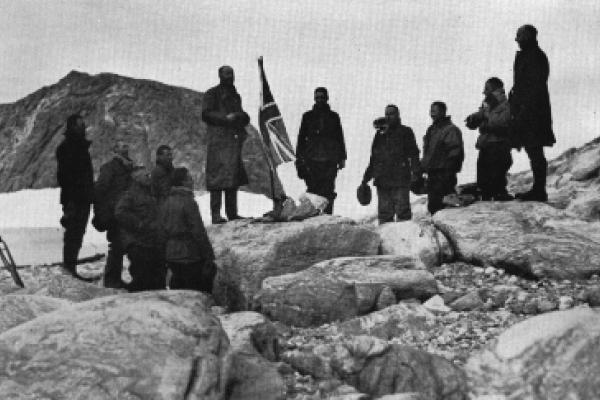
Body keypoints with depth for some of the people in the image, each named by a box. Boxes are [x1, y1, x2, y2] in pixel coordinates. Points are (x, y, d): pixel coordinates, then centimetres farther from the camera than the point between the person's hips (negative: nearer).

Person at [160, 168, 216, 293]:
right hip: (190, 256, -8)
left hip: (171, 255, 8)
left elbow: (163, 231, 14)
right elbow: (199, 232, -16)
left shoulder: (166, 203, 9)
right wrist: (209, 257, -11)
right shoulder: (188, 203, -16)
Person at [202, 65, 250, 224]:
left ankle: (232, 213, 9)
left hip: (234, 139, 7)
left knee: (234, 178, 5)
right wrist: (225, 118, -15)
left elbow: (243, 117, 26)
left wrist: (242, 117, 3)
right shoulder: (212, 94, 2)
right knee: (218, 176, -12)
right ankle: (215, 214, -14)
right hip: (219, 138, -7)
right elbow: (206, 114, -7)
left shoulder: (235, 96, 23)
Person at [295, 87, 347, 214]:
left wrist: (342, 158, 9)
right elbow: (301, 137, 13)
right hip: (312, 160, 0)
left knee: (328, 191, -4)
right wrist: (299, 157, 4)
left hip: (330, 160, 0)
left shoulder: (333, 117, 14)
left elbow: (340, 138, 16)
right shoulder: (308, 116, 13)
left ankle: (328, 215, -3)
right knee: (313, 189, -7)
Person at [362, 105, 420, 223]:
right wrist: (366, 177, 19)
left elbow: (413, 154, 1)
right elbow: (373, 159, 22)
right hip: (382, 180, 4)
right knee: (384, 213, 4)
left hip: (400, 179, -4)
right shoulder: (380, 134, 18)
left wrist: (415, 172, -12)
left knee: (402, 211, -7)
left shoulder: (405, 132, 6)